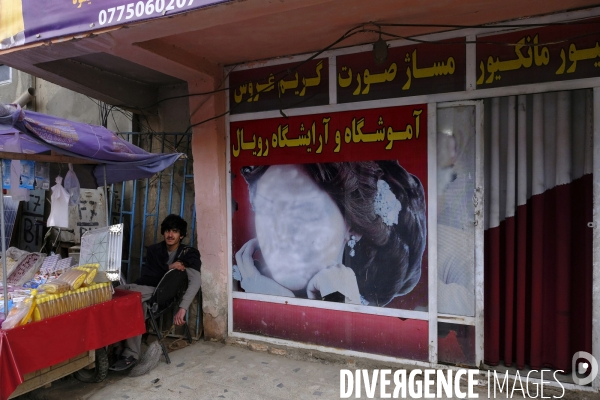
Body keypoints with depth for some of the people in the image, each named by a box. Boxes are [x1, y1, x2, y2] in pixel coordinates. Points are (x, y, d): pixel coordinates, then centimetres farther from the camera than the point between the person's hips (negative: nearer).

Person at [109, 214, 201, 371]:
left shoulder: (189, 254, -3)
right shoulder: (154, 250, 12)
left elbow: (195, 281, -19)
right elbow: (147, 276, 3)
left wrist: (182, 308, -32)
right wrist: (168, 268, -11)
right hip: (146, 291, 4)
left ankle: (131, 354, -25)